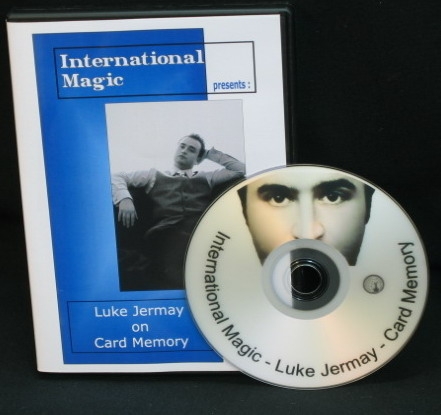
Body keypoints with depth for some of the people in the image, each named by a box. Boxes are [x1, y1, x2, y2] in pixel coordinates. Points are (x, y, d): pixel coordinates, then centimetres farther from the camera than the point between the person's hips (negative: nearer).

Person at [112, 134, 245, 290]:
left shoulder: (206, 178, 34)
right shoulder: (154, 176, 30)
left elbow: (241, 169, 29)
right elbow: (117, 178, 21)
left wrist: (211, 153, 33)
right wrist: (124, 198, -1)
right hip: (164, 241, -1)